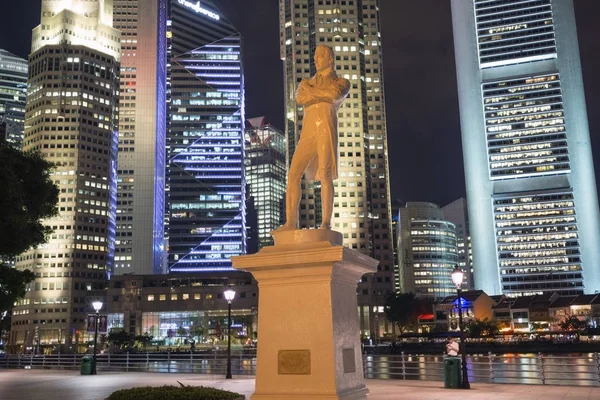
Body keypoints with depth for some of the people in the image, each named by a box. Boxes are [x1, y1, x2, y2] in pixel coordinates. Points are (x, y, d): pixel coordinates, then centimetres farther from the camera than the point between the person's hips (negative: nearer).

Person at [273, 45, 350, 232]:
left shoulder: (342, 82, 16)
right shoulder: (306, 83, 27)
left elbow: (335, 95, -10)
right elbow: (300, 99, 3)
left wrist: (310, 90, 4)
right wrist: (324, 94, -4)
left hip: (327, 127, -4)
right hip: (308, 132, 5)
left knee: (325, 174, -18)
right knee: (293, 175, -7)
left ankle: (326, 223, -17)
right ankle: (291, 223, -7)